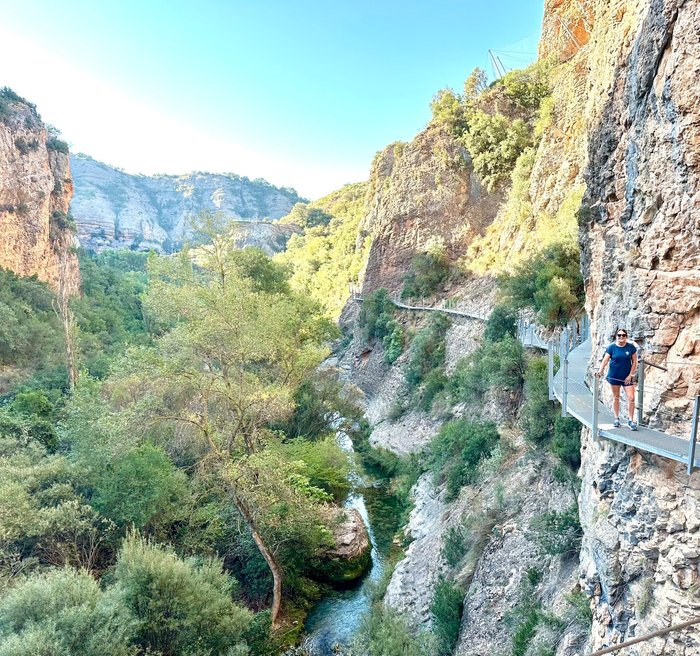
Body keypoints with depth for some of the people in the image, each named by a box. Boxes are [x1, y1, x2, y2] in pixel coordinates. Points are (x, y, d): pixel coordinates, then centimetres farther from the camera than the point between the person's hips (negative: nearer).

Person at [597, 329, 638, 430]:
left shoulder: (631, 347, -1)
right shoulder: (611, 347, -4)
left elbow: (634, 362, 2)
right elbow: (605, 360, -13)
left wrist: (630, 375, -6)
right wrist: (601, 370, -30)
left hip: (627, 377, 0)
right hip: (614, 376, 0)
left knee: (631, 398, -7)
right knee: (616, 397, 10)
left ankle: (631, 420, 5)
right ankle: (616, 419, 22)